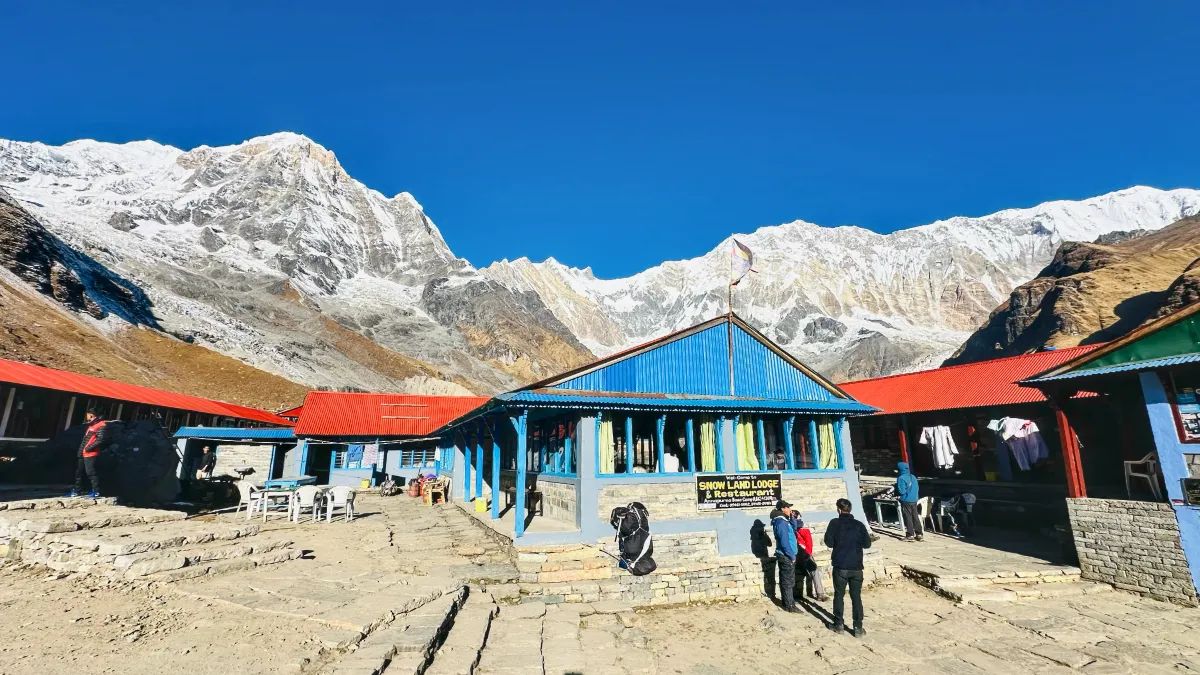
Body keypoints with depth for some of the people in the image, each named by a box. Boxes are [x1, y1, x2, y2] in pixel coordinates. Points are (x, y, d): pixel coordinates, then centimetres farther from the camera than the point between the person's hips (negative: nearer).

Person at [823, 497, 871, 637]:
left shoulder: (835, 523, -6)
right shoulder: (859, 524, -1)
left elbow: (829, 543, -7)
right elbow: (867, 544, 0)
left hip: (840, 566, -2)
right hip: (856, 567, 2)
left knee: (839, 595, 11)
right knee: (856, 597, 9)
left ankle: (839, 624, 16)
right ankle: (858, 627, 8)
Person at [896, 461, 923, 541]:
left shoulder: (901, 478, -16)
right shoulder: (913, 477, 7)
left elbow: (901, 491, -19)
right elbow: (917, 489, 12)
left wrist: (898, 496, 1)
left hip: (906, 501, -6)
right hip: (914, 500, 6)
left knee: (908, 517, 1)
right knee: (915, 517, 14)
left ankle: (910, 535, 3)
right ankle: (919, 533, 18)